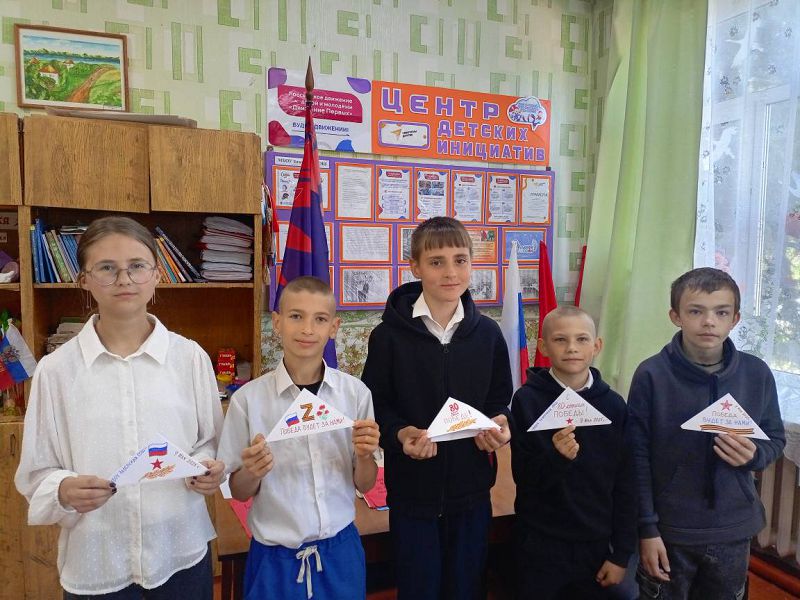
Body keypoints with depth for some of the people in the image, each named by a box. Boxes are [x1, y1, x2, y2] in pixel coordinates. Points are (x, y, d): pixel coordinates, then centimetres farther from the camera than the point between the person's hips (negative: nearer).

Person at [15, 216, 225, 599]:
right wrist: (64, 491, -20)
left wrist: (209, 470, -15)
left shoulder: (190, 357, -5)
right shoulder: (55, 369, -5)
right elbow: (35, 474, -1)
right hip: (95, 565, 0)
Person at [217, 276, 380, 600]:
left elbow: (364, 484, 1)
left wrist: (364, 455, -18)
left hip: (340, 548, 2)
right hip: (275, 556, -1)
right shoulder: (248, 398, -11)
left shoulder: (355, 393, -7)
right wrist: (251, 472, -21)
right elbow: (239, 491, -1)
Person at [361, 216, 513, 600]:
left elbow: (500, 400, 9)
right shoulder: (389, 335, -11)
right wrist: (400, 434, -24)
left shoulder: (487, 333, -1)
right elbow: (374, 407, -6)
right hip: (413, 490, -2)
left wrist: (499, 425, -11)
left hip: (471, 488, 3)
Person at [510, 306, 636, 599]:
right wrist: (556, 457, -28)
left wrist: (621, 554, 1)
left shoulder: (613, 404, -5)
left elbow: (624, 485, 0)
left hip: (596, 544, 2)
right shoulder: (527, 400, -12)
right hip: (540, 543, -2)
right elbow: (524, 478, -10)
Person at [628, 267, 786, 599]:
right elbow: (638, 457, -10)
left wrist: (754, 455, -14)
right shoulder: (651, 375, -14)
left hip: (734, 530, 3)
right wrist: (647, 529, -9)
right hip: (668, 531, -3)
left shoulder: (757, 373, -5)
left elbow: (775, 439, 8)